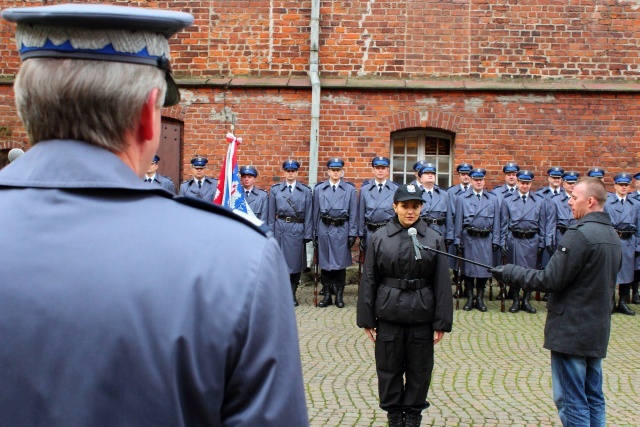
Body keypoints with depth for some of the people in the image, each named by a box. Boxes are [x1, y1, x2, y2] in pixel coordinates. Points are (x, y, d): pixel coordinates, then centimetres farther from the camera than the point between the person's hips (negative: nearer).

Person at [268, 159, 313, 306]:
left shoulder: (305, 191, 6)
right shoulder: (275, 189, 8)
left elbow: (308, 215, 4)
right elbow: (271, 214, 7)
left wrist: (307, 235, 0)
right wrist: (270, 233, 2)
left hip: (298, 229, 0)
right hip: (280, 228, 0)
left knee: (295, 261, 4)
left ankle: (292, 294, 14)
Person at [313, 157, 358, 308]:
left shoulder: (350, 189, 3)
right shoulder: (319, 189, 8)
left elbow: (353, 214, 2)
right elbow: (316, 213, 8)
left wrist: (352, 234, -3)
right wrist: (315, 233, 6)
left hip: (342, 230, -1)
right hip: (324, 229, 1)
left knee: (340, 263, 2)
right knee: (325, 263, 4)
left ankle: (339, 295, 12)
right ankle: (327, 295, 14)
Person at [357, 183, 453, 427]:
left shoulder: (434, 239, -1)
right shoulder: (379, 238, -1)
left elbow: (442, 284, -2)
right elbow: (368, 281, 1)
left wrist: (442, 322, -5)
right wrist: (366, 319, -2)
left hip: (422, 315, 0)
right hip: (388, 314, 0)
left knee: (419, 369, 10)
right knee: (389, 368, 10)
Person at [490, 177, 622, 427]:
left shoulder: (579, 235, -20)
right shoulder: (612, 235, 11)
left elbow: (550, 281, -21)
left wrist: (510, 273, -11)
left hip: (571, 331, -9)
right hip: (598, 330, 9)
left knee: (571, 401, -2)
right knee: (593, 399, 16)